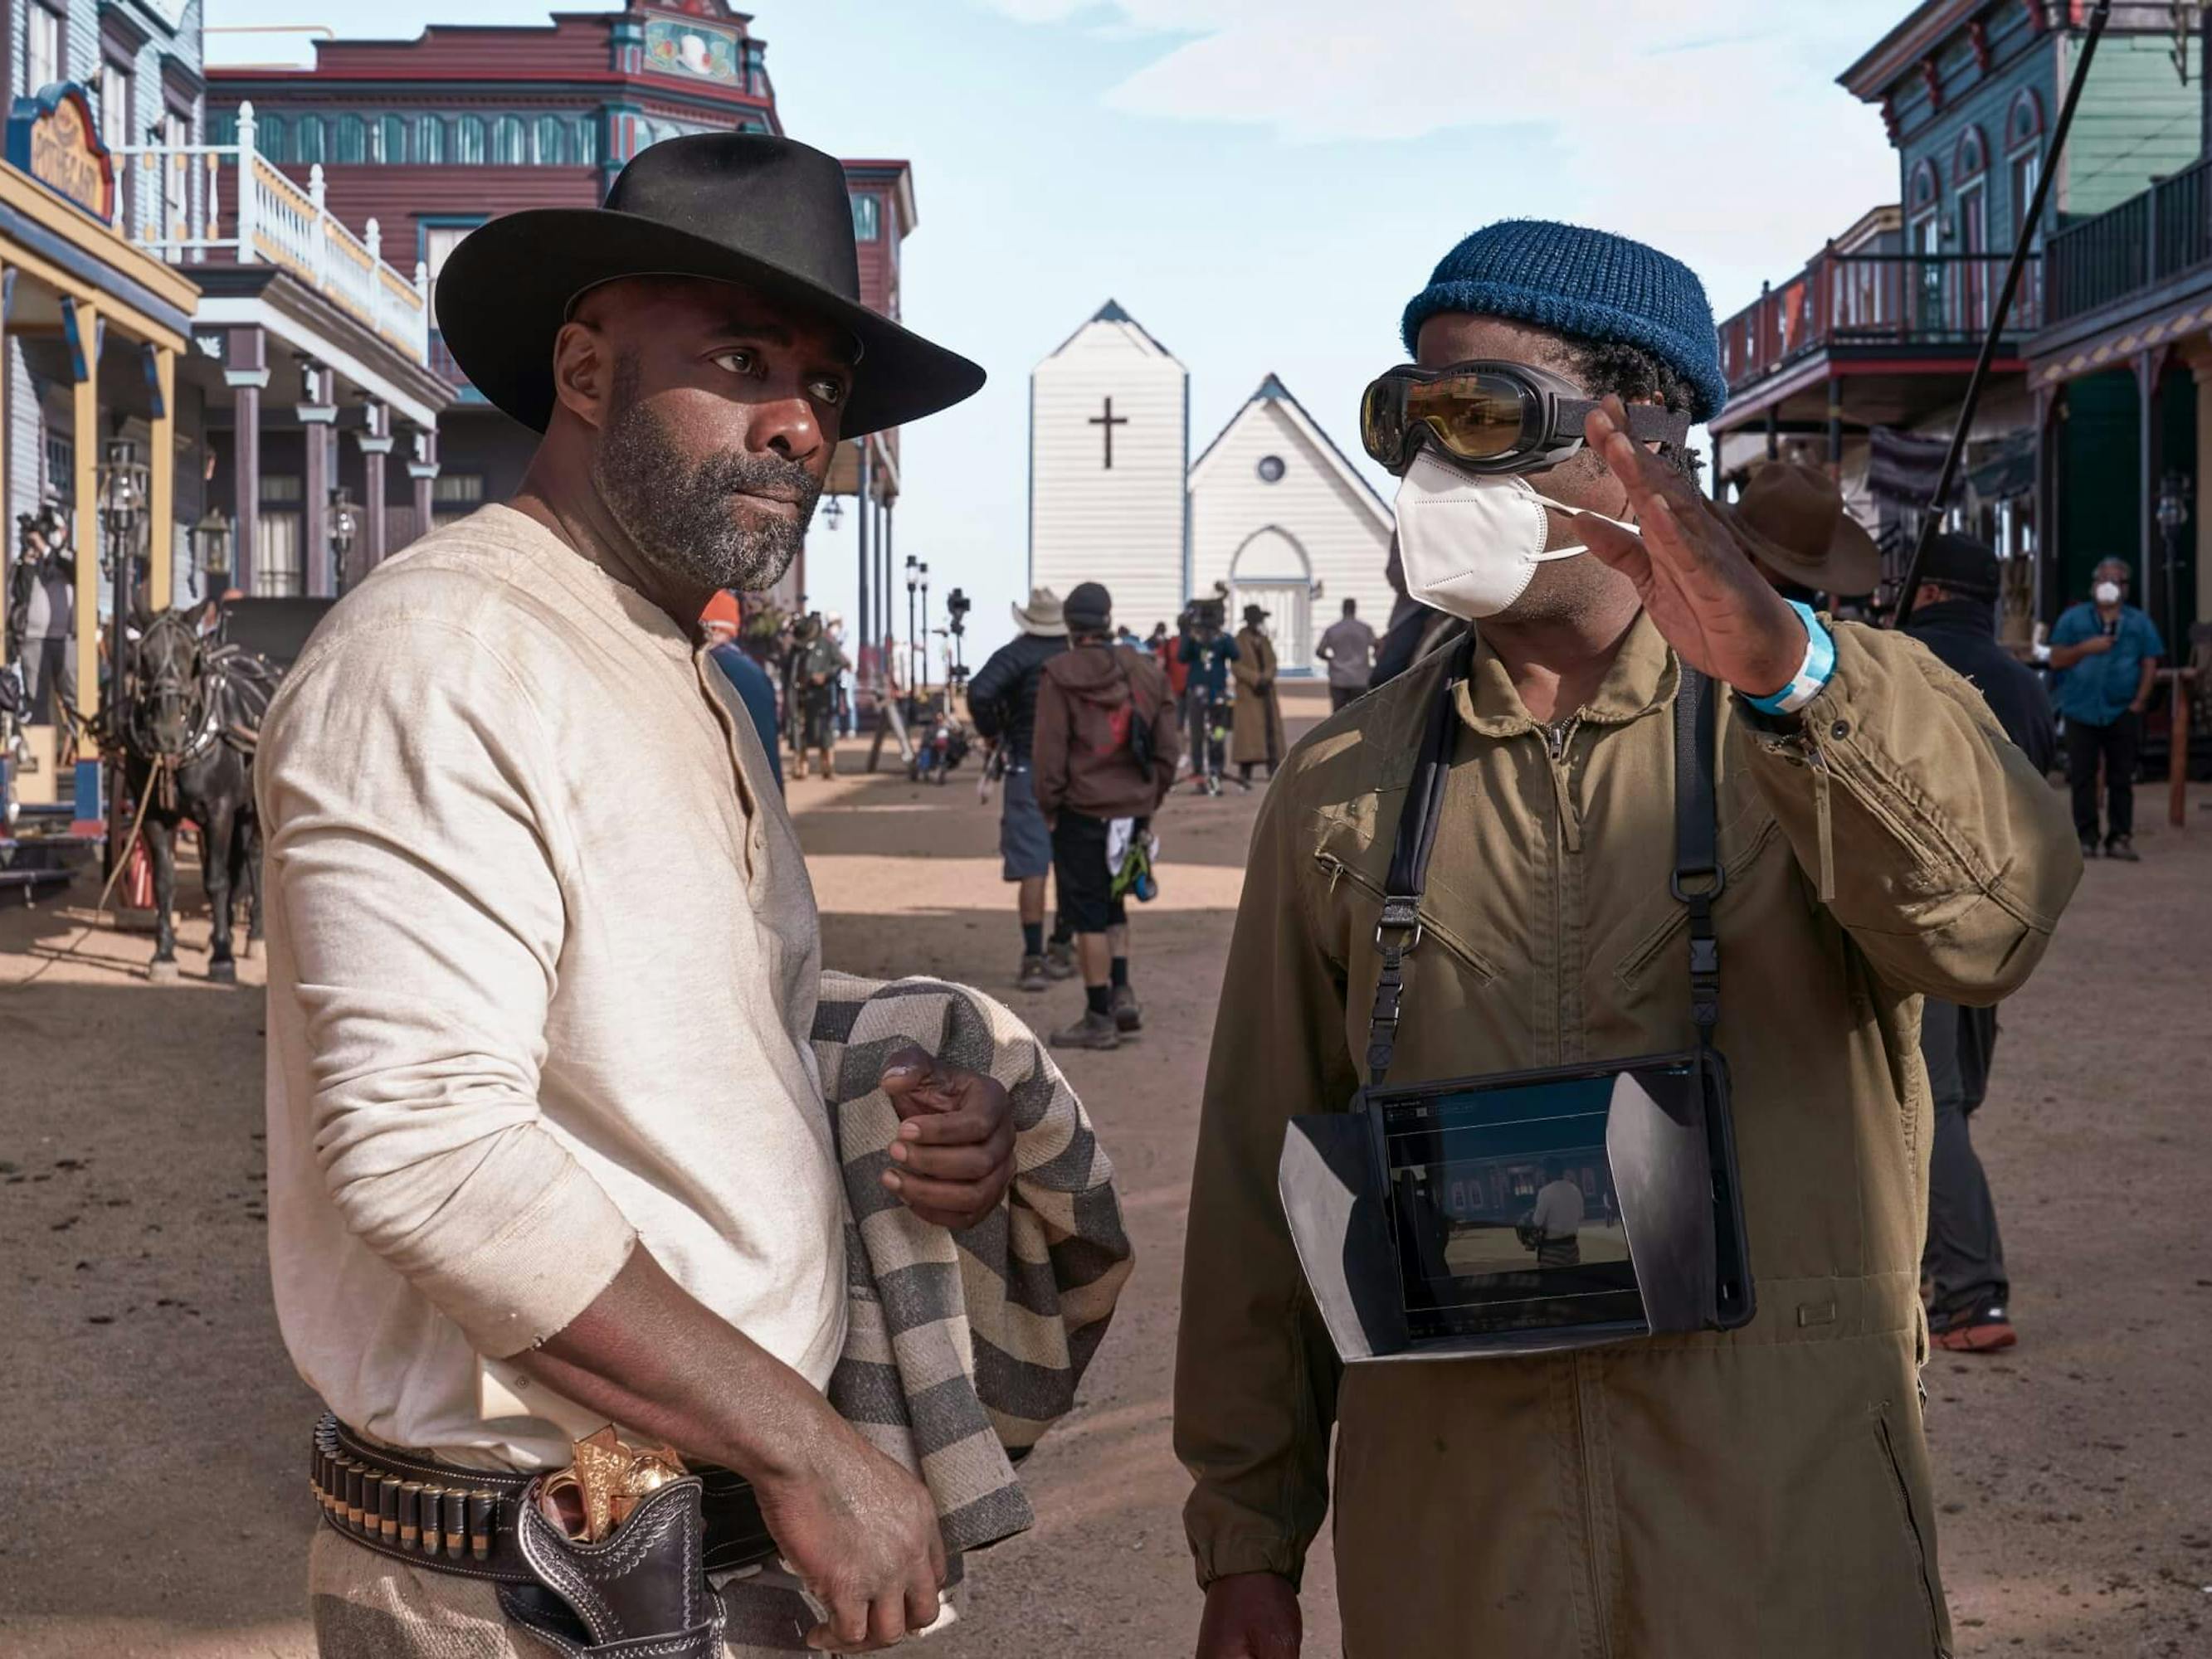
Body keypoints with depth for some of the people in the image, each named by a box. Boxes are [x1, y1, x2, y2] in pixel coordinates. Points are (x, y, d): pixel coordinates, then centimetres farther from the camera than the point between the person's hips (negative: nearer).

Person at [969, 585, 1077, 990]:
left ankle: (1034, 959, -6)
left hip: (1029, 769, -4)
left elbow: (980, 692, -22)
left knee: (1031, 868, -3)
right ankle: (1062, 949, 25)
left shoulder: (1016, 655, -8)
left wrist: (993, 733, -7)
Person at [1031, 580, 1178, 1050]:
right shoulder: (1146, 673, 6)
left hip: (1082, 813, -5)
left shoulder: (1060, 676, -9)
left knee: (1088, 914, 3)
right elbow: (1166, 750, 9)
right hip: (1133, 812, 5)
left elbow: (1049, 751, -11)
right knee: (1112, 904, 23)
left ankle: (1099, 1019, 7)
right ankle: (1122, 994, 14)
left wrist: (1049, 806, 0)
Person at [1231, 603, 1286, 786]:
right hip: (1248, 693, -6)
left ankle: (1273, 768, 8)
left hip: (1266, 691, 6)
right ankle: (1245, 772, -9)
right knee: (1249, 728, -9)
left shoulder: (1265, 641, 13)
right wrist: (1256, 679, -18)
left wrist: (1266, 678, -9)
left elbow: (1272, 663, 10)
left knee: (1271, 727, 4)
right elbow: (1237, 667, -11)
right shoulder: (1240, 641, -6)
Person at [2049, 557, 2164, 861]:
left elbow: (2150, 665, 6)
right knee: (2082, 777, -2)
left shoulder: (2139, 623, 10)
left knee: (2121, 779, 2)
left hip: (2122, 712, 1)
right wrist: (2085, 648, -14)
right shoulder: (2074, 618, 8)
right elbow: (2056, 660, 3)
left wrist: (2138, 703, -5)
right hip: (2082, 710, 0)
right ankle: (2086, 838, 2)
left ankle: (2120, 838, 5)